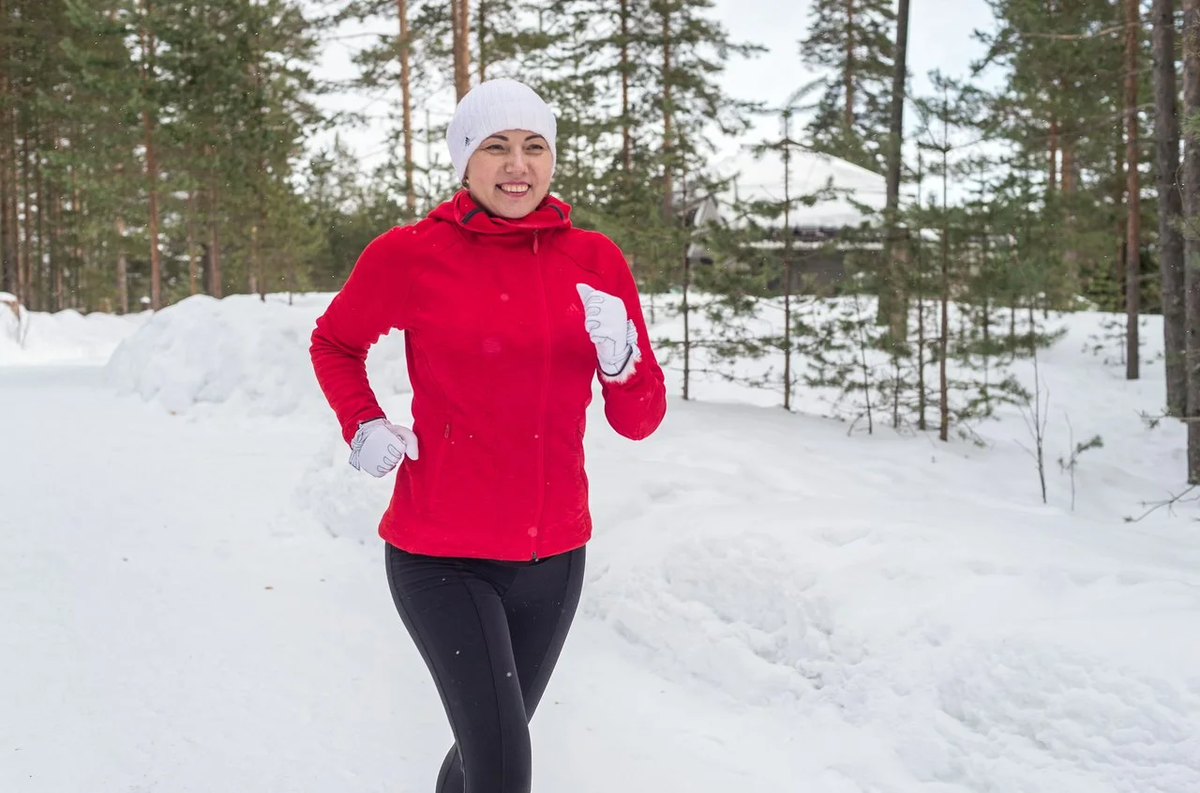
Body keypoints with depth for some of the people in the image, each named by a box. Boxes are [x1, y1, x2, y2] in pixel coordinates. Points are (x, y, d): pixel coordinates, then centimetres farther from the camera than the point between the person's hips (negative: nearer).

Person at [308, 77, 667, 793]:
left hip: (554, 556, 4)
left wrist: (621, 359, -20)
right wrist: (363, 427, -4)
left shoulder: (596, 259, -1)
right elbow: (334, 343, 11)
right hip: (440, 555, -4)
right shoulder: (410, 254, -8)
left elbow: (639, 421, 0)